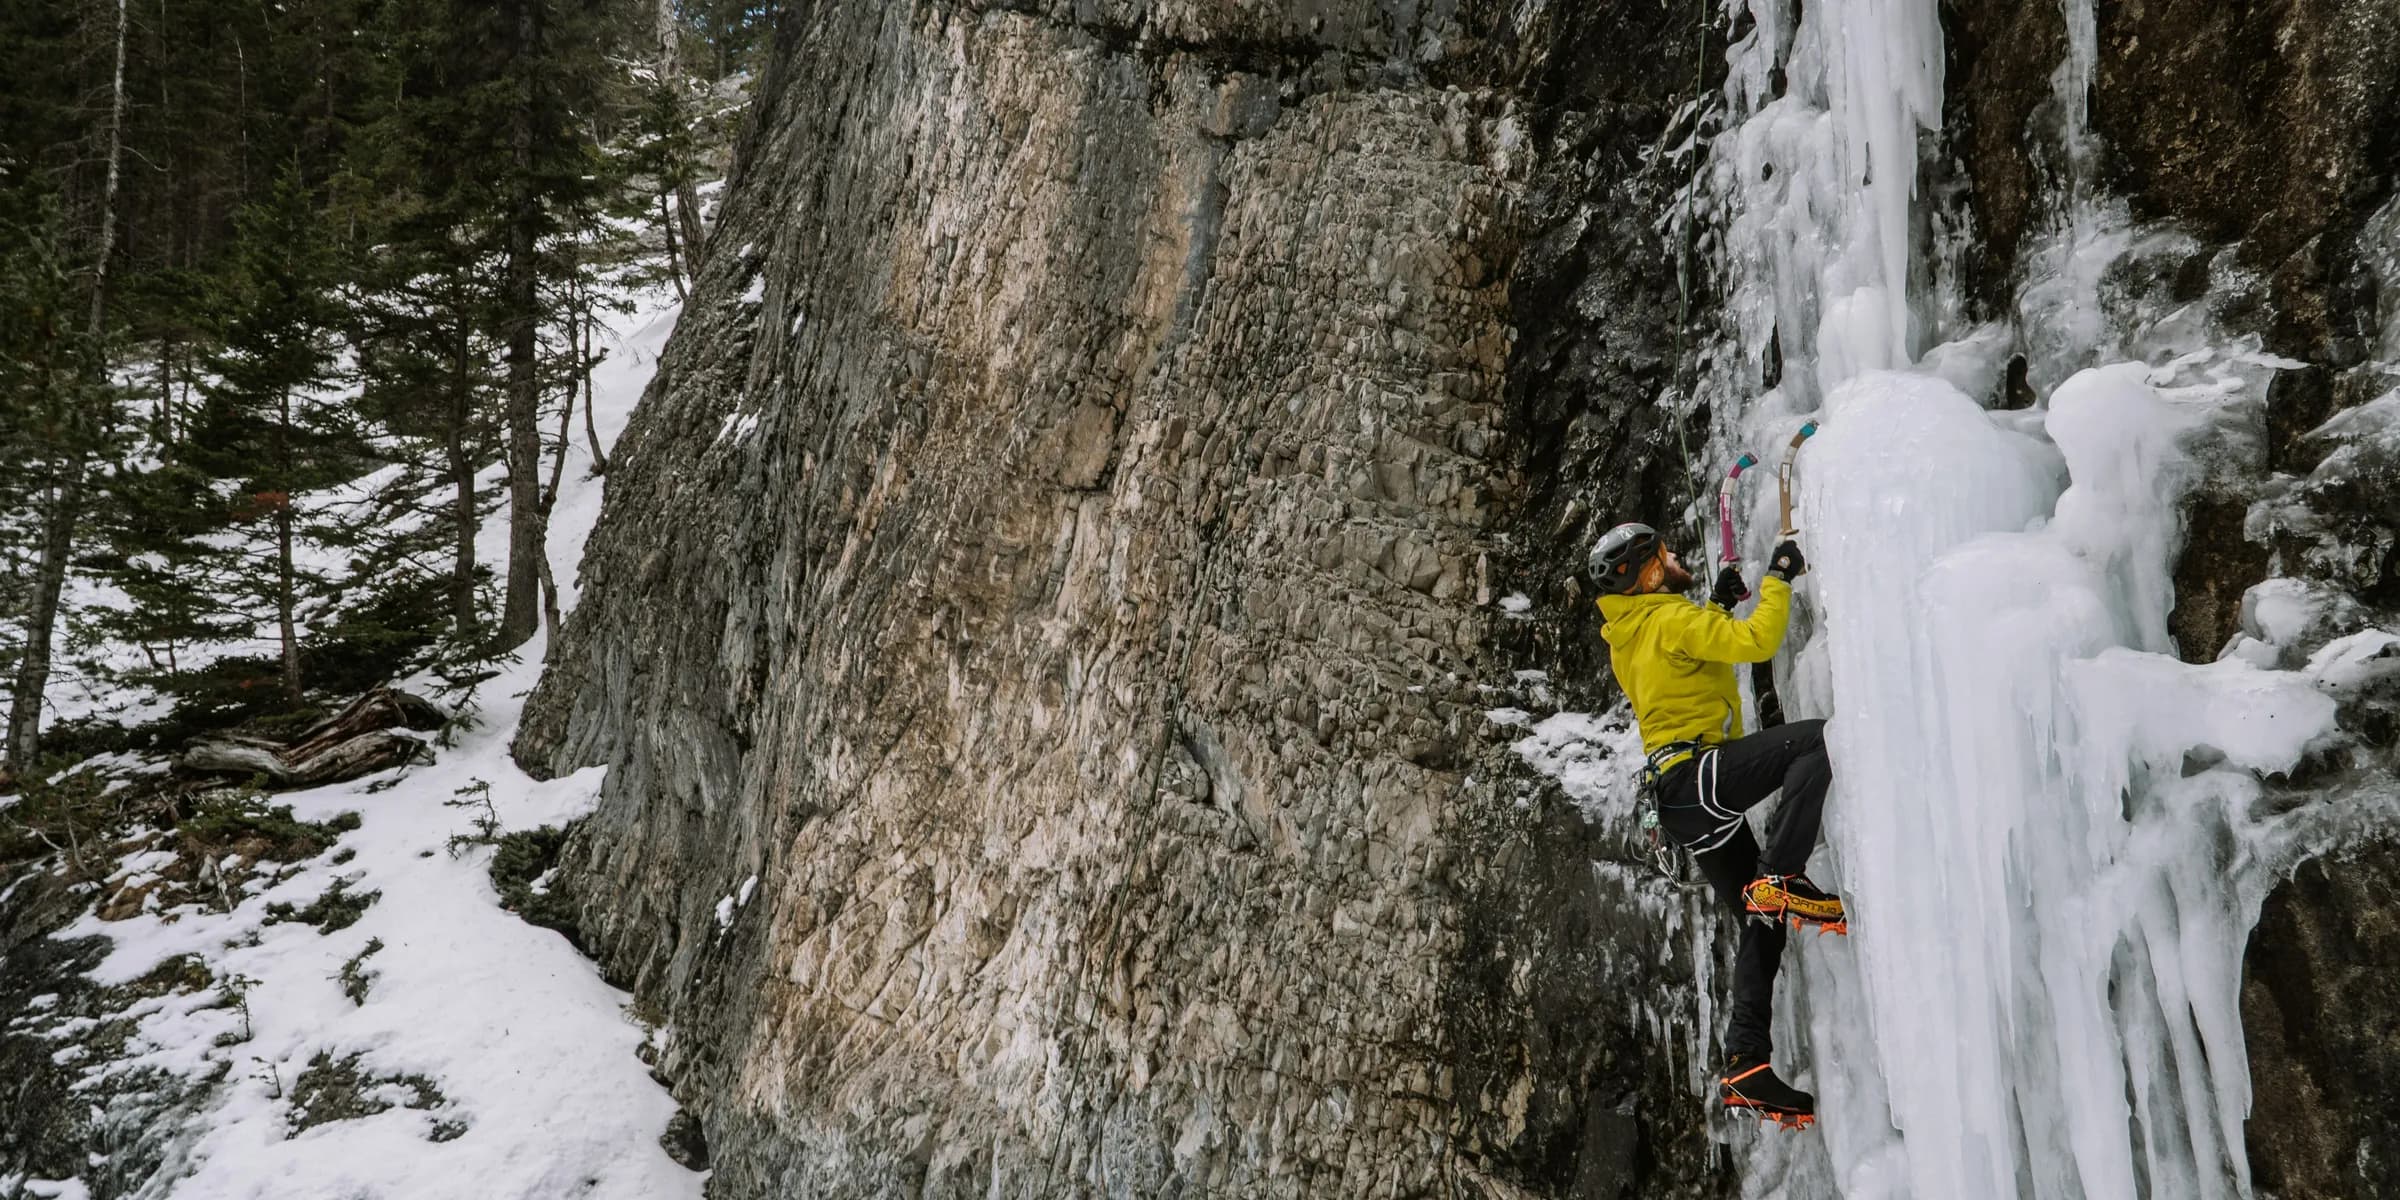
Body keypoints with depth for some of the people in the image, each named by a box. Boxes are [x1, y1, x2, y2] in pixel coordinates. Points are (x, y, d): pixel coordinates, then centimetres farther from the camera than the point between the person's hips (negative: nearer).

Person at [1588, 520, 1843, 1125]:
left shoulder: (1630, 636, 22)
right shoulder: (1672, 618, -7)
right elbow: (1756, 642, -17)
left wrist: (1717, 603, 29)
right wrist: (1779, 577, -3)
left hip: (1680, 803, 10)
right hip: (1698, 774, -10)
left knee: (1763, 921, 11)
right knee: (1818, 739, -22)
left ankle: (1746, 1065, 6)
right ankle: (1779, 875, -27)